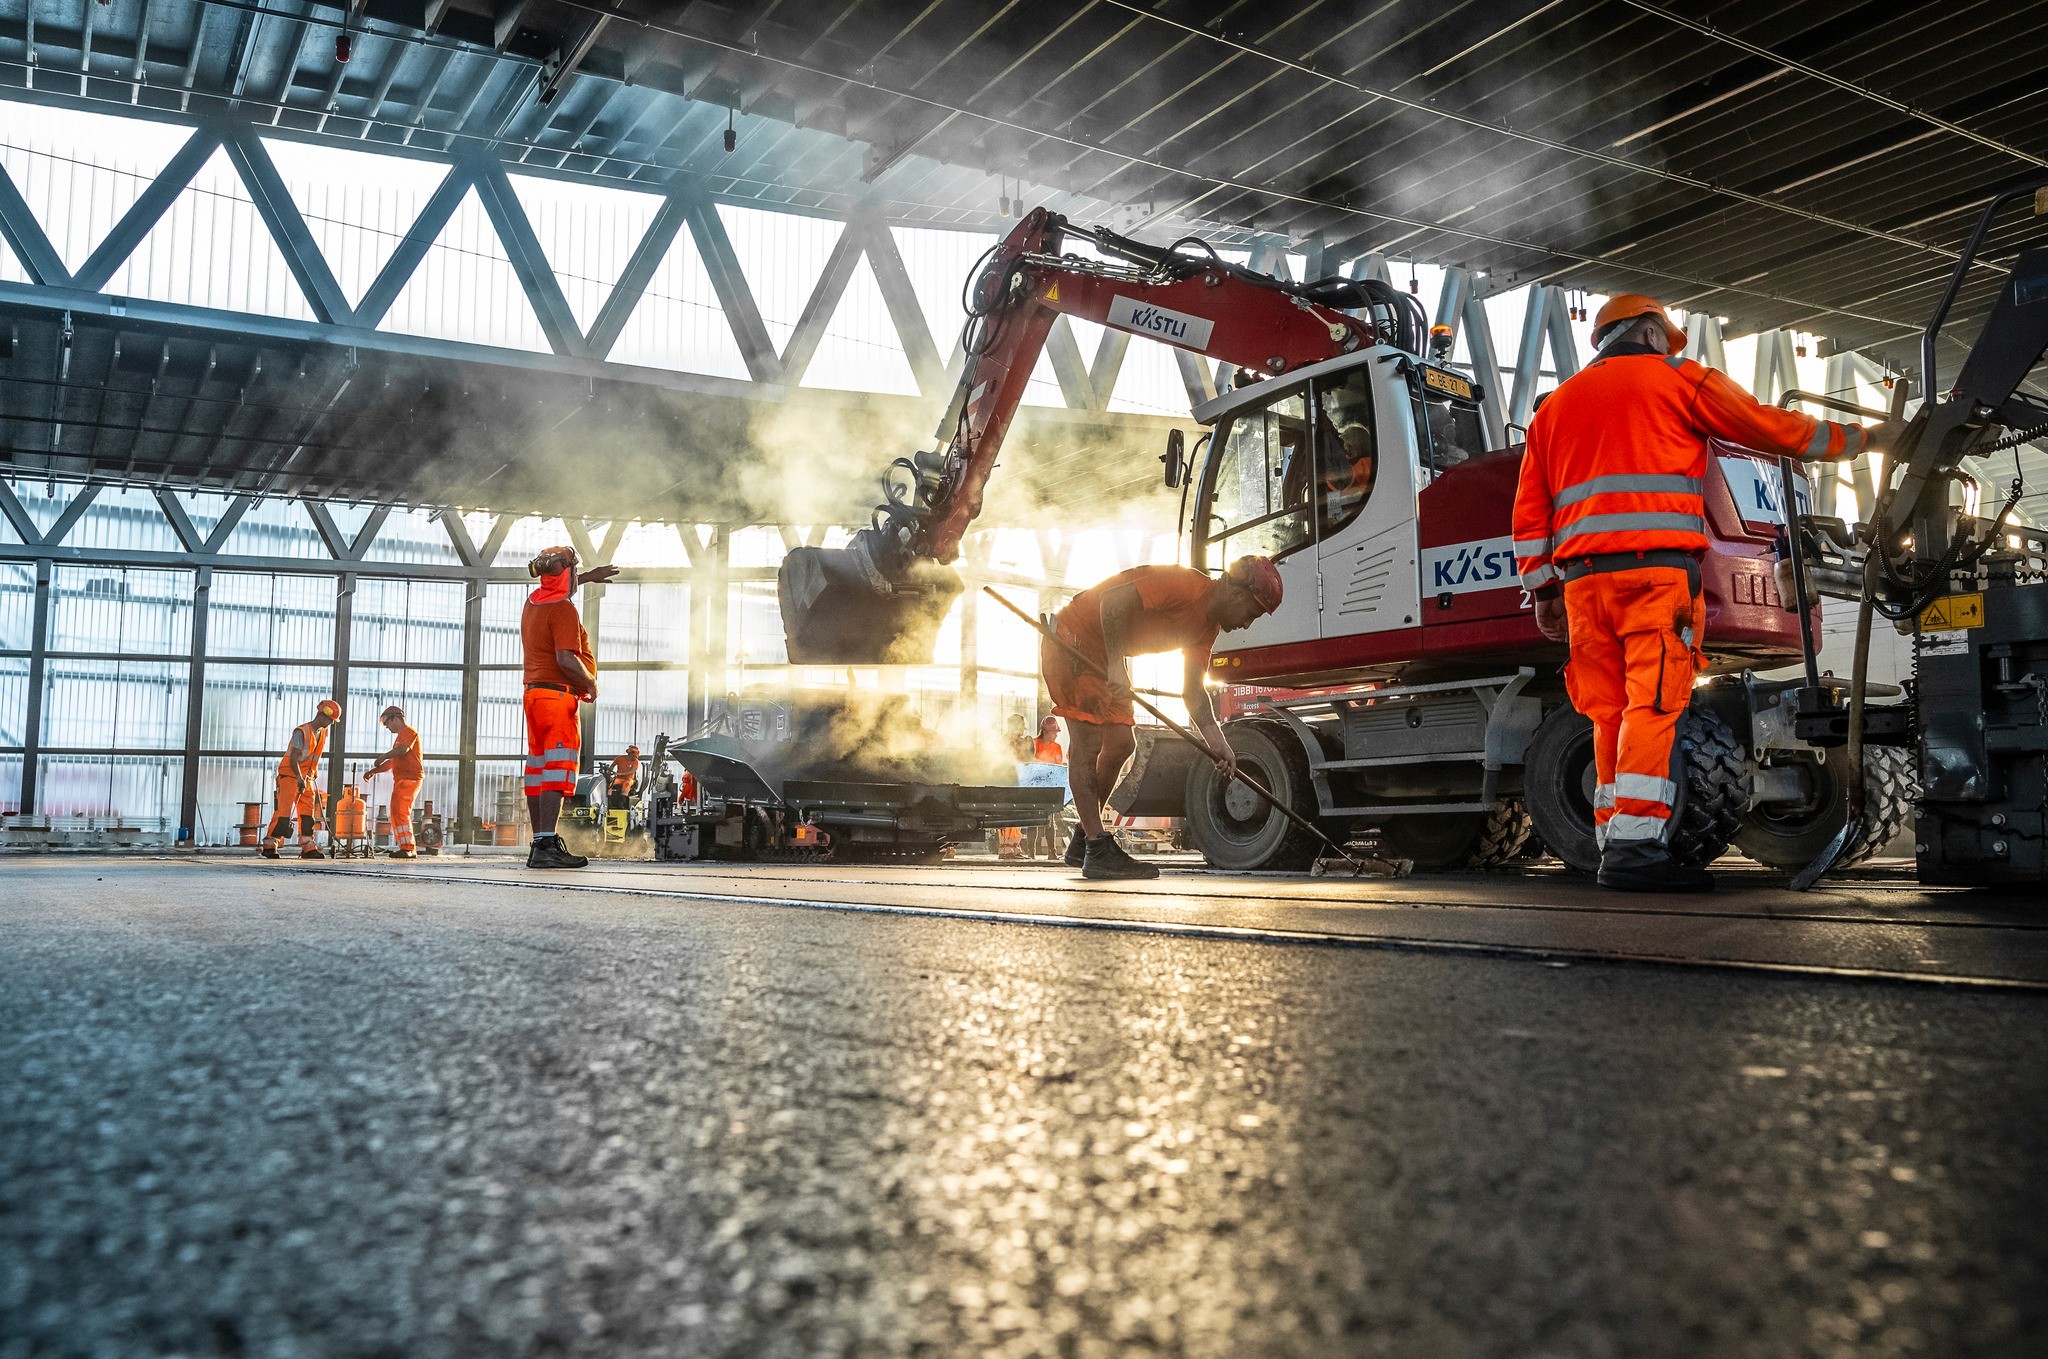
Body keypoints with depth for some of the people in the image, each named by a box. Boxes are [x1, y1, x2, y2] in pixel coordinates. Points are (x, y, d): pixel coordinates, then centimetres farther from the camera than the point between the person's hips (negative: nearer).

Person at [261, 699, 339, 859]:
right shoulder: (301, 732, -16)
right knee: (284, 812, -10)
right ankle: (269, 845, -1)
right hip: (290, 775, -8)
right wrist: (299, 778, -28)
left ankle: (308, 848, 5)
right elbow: (293, 759, -21)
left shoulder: (322, 733, 9)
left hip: (306, 778, 8)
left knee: (308, 812, 4)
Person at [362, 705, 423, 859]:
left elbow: (403, 748, -27)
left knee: (401, 812, -17)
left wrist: (383, 756, -16)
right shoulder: (400, 735, 27)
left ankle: (408, 849, -20)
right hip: (401, 780, 11)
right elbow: (393, 762, 31)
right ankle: (404, 847, 15)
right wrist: (373, 771, 24)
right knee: (397, 813, 12)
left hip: (409, 778, -11)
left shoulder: (408, 731, -5)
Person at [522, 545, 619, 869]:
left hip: (533, 693, 10)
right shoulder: (563, 609, -13)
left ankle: (539, 843, 15)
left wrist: (589, 577, 48)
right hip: (559, 696, -9)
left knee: (537, 768, 10)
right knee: (558, 769, -12)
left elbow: (557, 587, 40)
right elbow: (566, 660, -22)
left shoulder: (534, 600, 14)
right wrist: (591, 683, -7)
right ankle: (546, 846, -18)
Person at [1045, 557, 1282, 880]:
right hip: (1073, 639, -10)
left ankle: (1082, 842, 16)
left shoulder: (1208, 627, 6)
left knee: (1120, 743, 6)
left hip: (1104, 652, 10)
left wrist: (1215, 740, -10)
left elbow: (1193, 689, 4)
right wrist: (1116, 665, -32)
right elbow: (1113, 600, -33)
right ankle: (1098, 851, -10)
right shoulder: (1186, 585, -23)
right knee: (1089, 745, -11)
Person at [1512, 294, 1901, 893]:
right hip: (1656, 569, -5)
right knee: (1654, 705, -12)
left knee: (1611, 714, 5)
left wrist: (1543, 591, 18)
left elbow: (1529, 514, 19)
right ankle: (1635, 845, -22)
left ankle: (1615, 846, 2)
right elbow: (1772, 428, 13)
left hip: (1583, 576, 5)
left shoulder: (1555, 405, 25)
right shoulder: (1676, 378, 12)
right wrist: (1859, 438, 26)